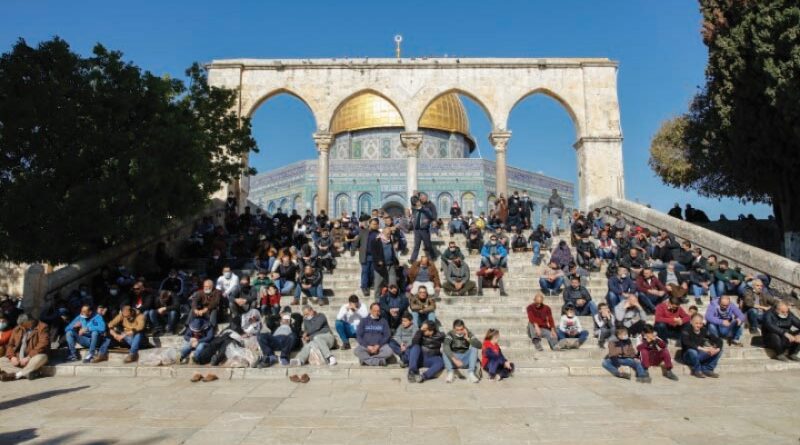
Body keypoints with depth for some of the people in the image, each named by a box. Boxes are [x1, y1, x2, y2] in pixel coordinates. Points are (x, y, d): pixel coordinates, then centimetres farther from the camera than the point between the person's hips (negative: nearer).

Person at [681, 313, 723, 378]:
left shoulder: (704, 330, -2)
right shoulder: (686, 330, -17)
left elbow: (718, 340, -3)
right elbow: (687, 343, -35)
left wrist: (717, 348, -25)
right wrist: (702, 348, -41)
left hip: (700, 355, 5)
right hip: (689, 356, -5)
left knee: (719, 350, -9)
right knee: (692, 351, -38)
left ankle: (707, 370, -2)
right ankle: (697, 371, -12)